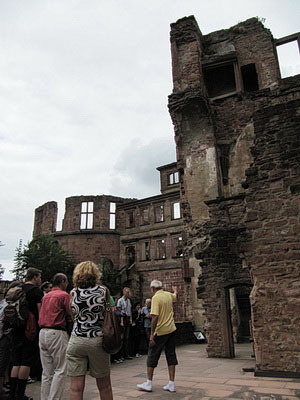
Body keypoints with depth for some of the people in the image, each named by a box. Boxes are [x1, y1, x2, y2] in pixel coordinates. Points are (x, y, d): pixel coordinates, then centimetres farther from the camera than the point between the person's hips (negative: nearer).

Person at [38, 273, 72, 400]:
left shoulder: (45, 296, 14)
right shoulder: (64, 295, -7)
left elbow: (41, 315, 16)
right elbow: (70, 315, -8)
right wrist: (68, 327, 8)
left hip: (43, 332, 8)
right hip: (57, 333, -7)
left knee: (46, 371, 14)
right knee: (60, 370, 0)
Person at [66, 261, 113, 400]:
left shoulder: (73, 293, 1)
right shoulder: (103, 290, -3)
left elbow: (73, 316, 7)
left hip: (77, 340, 1)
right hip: (98, 341, -1)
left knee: (76, 387, 6)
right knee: (104, 386, 15)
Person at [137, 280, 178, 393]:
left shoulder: (156, 298, -16)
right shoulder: (168, 295, 6)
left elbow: (155, 317, -23)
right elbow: (175, 296, 32)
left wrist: (152, 334, -20)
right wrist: (175, 290, 54)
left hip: (160, 332, -7)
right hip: (171, 330, 7)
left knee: (152, 356, 6)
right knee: (171, 356, 11)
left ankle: (148, 384, 14)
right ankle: (171, 384, 14)